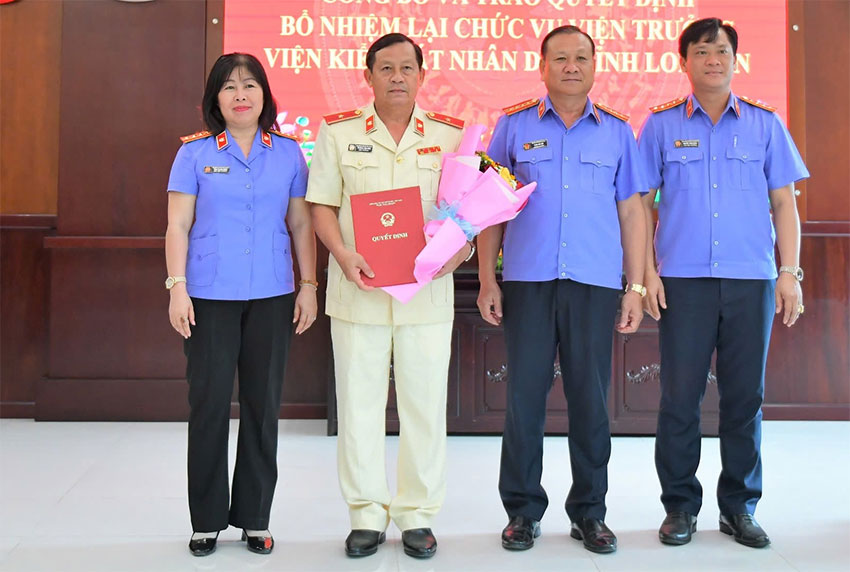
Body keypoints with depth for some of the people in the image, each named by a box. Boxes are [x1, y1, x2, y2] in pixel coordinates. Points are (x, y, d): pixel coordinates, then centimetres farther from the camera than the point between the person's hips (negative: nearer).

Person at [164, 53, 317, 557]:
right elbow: (178, 226, 2)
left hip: (272, 297, 2)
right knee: (209, 404, 2)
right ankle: (207, 521, 15)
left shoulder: (289, 152, 8)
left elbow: (302, 225, 9)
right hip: (210, 296, -1)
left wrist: (308, 285, 3)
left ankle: (255, 517, 18)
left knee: (263, 405, 6)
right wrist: (177, 287, -6)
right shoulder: (196, 152, 4)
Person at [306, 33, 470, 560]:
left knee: (425, 404, 6)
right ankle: (367, 514, 20)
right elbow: (322, 206, 3)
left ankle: (418, 514, 21)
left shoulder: (451, 135, 7)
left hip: (427, 294, 1)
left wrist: (459, 248, -11)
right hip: (358, 292, 0)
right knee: (359, 403, 5)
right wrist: (344, 255, -13)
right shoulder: (338, 132, 5)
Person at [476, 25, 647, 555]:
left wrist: (636, 286, 4)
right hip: (527, 281, 0)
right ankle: (523, 511, 15)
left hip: (596, 283, 1)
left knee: (591, 399, 5)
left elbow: (631, 212, 11)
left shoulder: (618, 131, 11)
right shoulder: (514, 126, 8)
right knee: (524, 397, 2)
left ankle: (589, 512, 18)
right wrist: (487, 279, 1)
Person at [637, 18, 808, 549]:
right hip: (683, 280, -1)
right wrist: (647, 272, -2)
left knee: (745, 396, 5)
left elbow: (784, 202, 9)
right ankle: (680, 504, 13)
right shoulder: (661, 125, 7)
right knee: (680, 396, 0)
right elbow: (642, 203, 7)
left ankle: (740, 506, 18)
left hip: (752, 281, 1)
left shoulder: (765, 123, 10)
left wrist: (790, 272, 1)